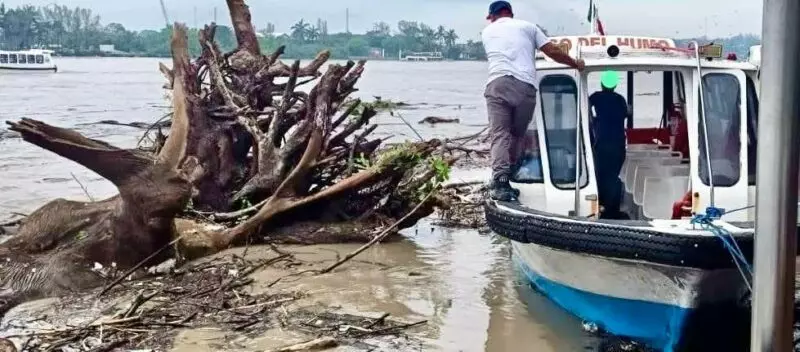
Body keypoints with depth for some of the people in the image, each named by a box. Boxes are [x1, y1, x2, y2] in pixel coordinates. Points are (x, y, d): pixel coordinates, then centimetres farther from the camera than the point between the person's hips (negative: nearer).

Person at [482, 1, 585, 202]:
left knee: (499, 135, -8)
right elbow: (552, 52, 17)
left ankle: (500, 183, -24)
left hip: (497, 83, 0)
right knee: (517, 135, 14)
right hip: (525, 86, 0)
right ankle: (508, 177, 11)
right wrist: (576, 64, 31)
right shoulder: (527, 26, 21)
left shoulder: (487, 31, 26)